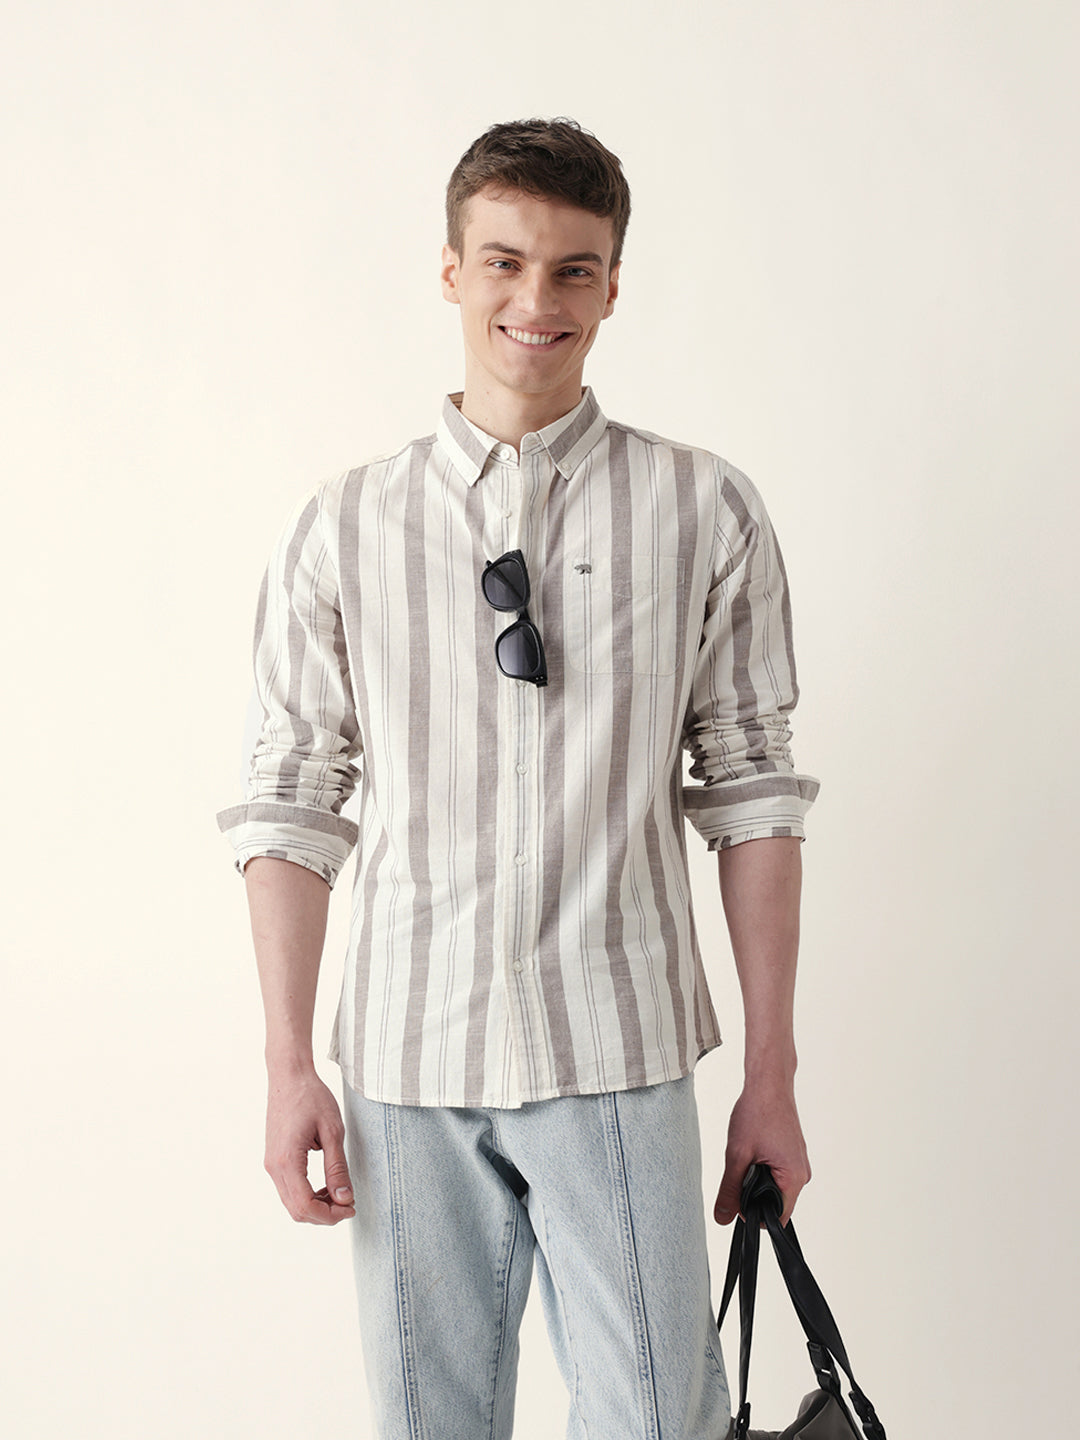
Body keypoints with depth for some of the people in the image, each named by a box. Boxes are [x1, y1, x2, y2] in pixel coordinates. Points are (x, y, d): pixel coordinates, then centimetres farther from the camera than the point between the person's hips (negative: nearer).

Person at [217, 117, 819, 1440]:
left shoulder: (705, 514, 3)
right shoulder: (341, 530, 4)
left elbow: (749, 792, 3)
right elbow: (292, 805, 5)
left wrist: (772, 1077, 2)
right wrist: (288, 1067, 1)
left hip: (617, 1061, -1)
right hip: (409, 1070, 1)